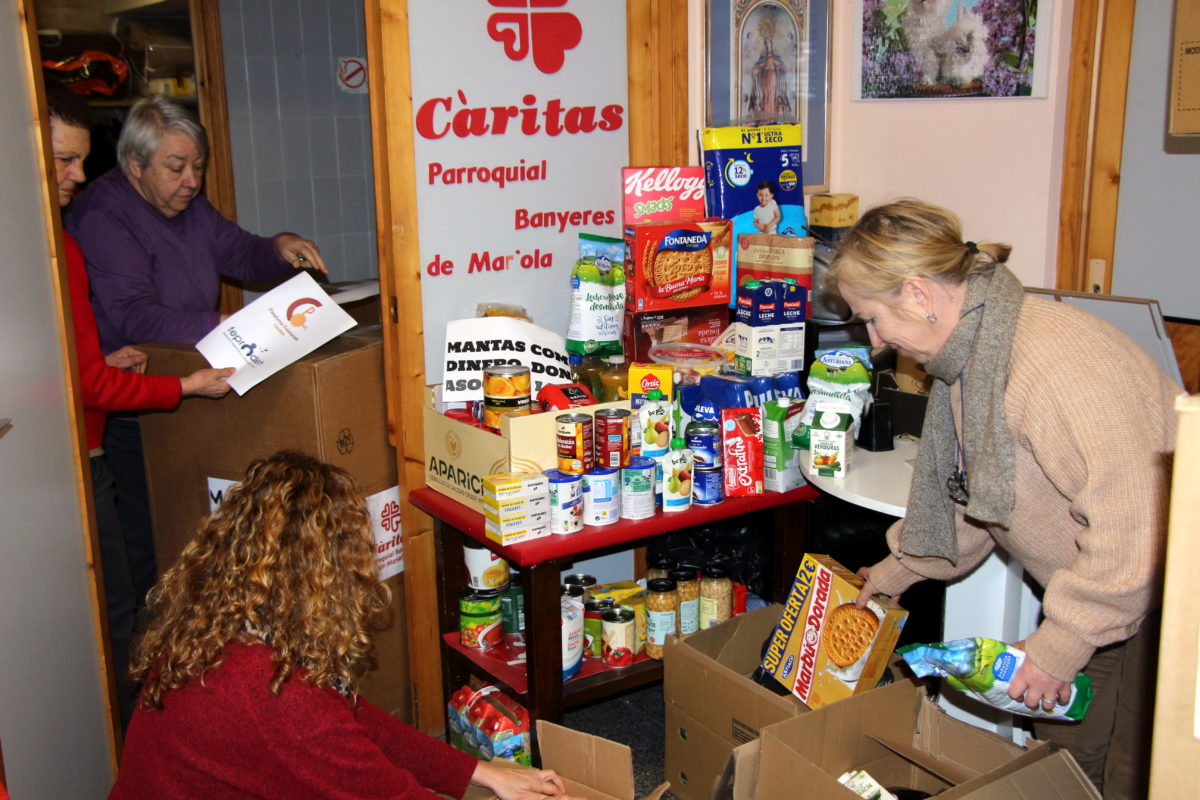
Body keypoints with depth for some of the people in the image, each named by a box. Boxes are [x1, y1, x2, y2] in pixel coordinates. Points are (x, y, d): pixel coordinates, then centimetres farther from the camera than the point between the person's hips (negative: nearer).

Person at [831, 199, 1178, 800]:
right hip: (1090, 596, 9)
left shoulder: (1055, 359, -31)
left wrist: (1060, 643, -24)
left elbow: (1130, 521, -32)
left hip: (1156, 604, -9)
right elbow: (970, 494, 17)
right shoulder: (967, 356, 2)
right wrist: (899, 569, 21)